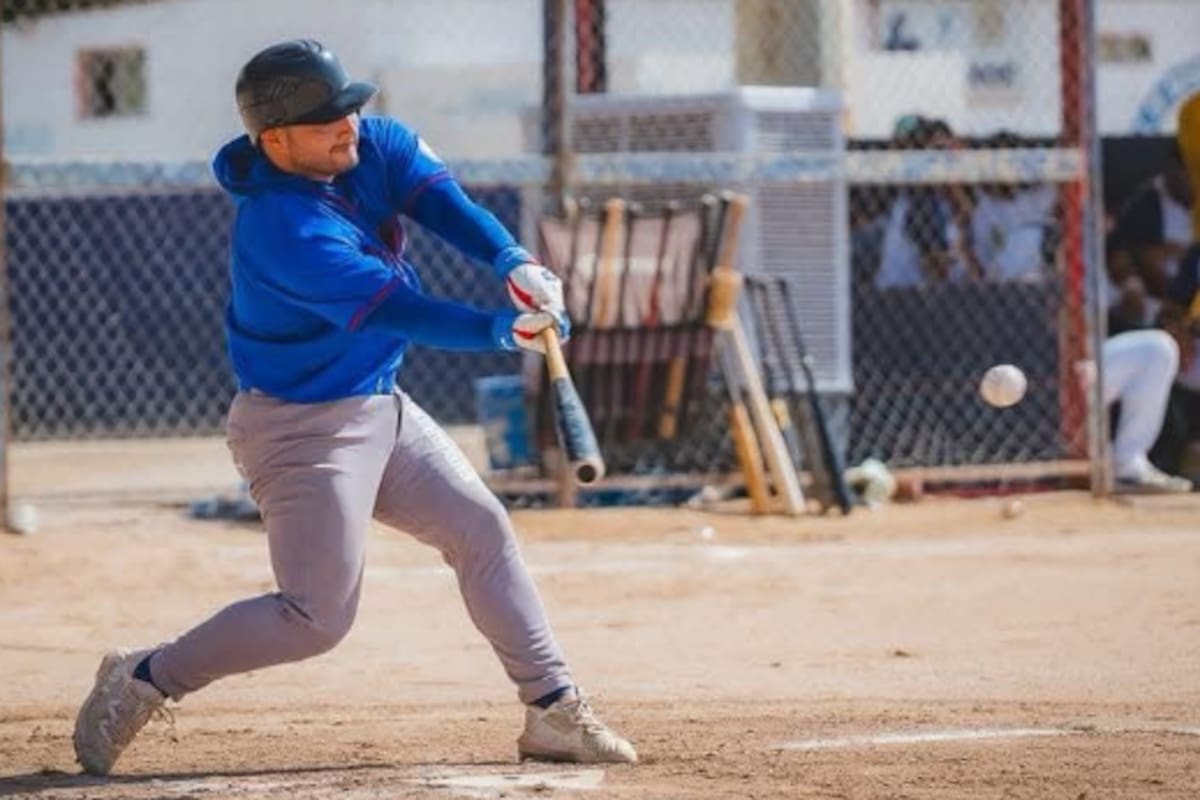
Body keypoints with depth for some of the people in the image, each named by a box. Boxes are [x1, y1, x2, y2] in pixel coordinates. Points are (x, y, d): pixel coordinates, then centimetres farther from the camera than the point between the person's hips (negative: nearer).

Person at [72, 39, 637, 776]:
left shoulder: (372, 146, -4)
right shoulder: (283, 230, -28)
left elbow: (445, 204, -15)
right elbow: (396, 311, -34)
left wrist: (514, 261, -33)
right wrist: (504, 331, -42)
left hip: (378, 405, 9)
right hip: (303, 429, -9)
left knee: (483, 529, 10)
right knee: (317, 618, -11)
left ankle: (553, 711, 15)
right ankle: (142, 680, 4)